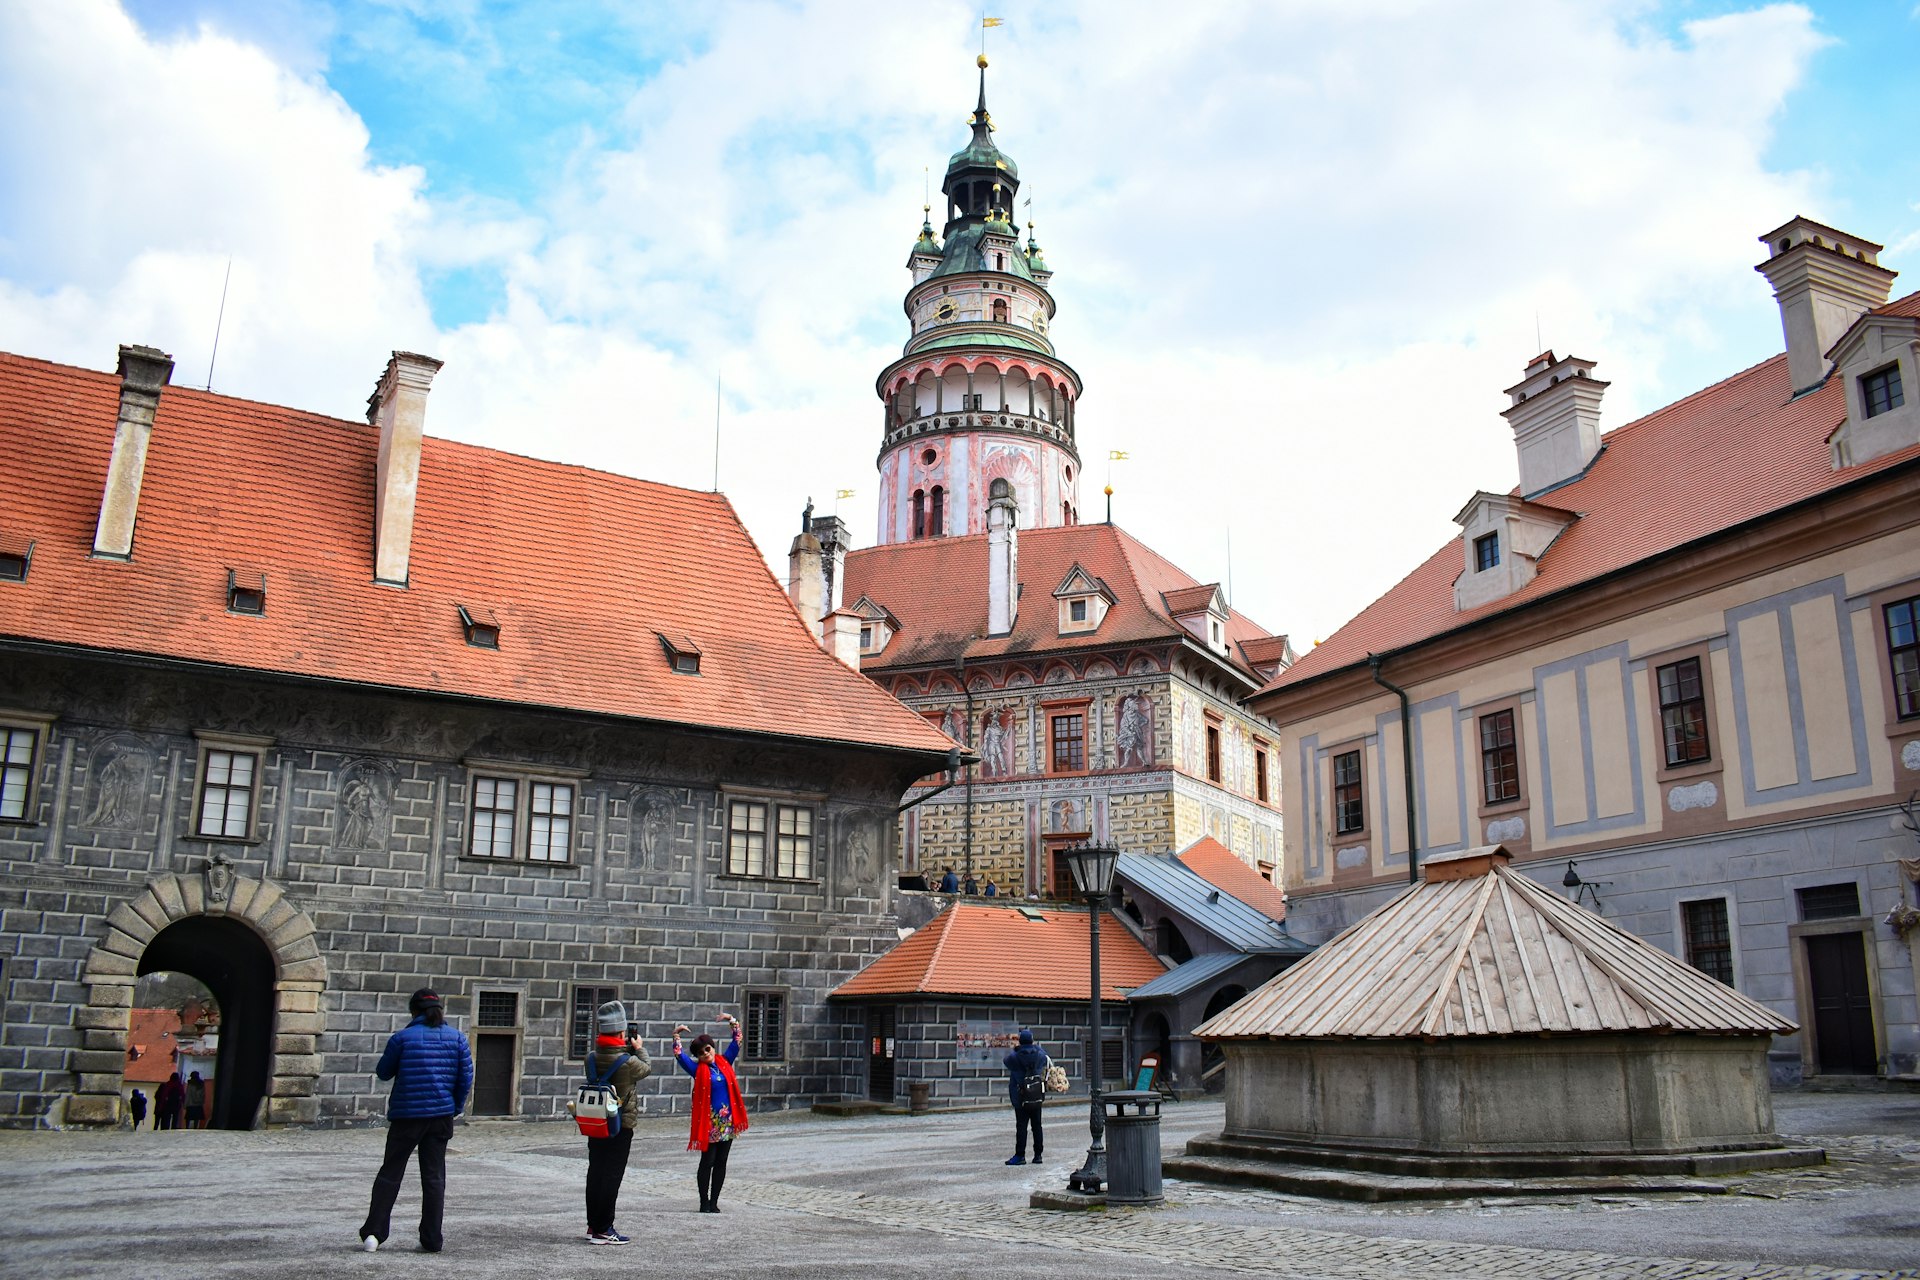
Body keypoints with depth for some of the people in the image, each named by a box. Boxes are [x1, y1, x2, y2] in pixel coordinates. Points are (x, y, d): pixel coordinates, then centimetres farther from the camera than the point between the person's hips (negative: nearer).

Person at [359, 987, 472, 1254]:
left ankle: (373, 1233, 4)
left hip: (406, 1115, -2)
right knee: (434, 1176, 7)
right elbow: (466, 1076, 0)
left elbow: (384, 1072, 3)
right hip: (441, 1115, 2)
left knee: (390, 1173, 9)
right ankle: (432, 1239, 7)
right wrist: (456, 1107, 11)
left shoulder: (403, 1037, -6)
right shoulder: (456, 1038, 1)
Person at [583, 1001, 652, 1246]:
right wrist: (638, 1048, 14)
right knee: (612, 1177, 0)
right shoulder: (628, 1062, -20)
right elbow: (648, 1068, 0)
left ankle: (593, 1226, 22)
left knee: (595, 1173, 13)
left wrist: (626, 1049, 10)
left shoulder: (591, 1058, -4)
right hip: (621, 1126, -6)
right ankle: (603, 1230, 2)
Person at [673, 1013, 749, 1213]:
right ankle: (704, 1203, 9)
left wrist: (733, 1021, 6)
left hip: (727, 1121, 4)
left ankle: (714, 1202, 16)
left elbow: (736, 1042, 13)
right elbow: (680, 1056, -10)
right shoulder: (698, 1069, -1)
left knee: (721, 1162, 8)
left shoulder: (724, 1062, 8)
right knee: (707, 1162, 1)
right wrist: (676, 1036, -17)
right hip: (709, 1121, -4)